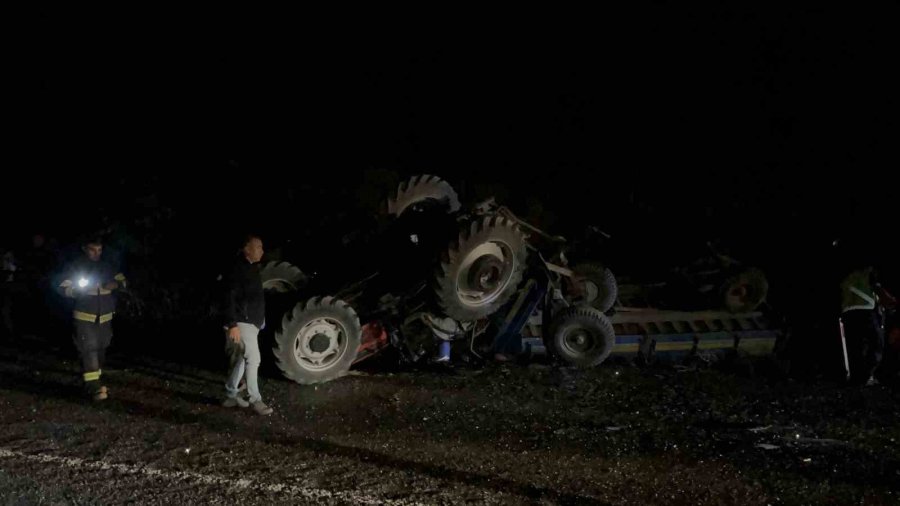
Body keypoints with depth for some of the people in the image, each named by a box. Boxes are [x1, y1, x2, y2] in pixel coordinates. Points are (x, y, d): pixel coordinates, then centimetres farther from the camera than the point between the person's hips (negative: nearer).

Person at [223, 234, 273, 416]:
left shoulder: (251, 267, 14)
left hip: (251, 322, 10)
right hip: (241, 323, -10)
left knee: (241, 359, 15)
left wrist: (260, 319, 22)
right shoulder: (238, 268, -16)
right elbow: (230, 298, -21)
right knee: (253, 359, -10)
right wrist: (232, 324, -25)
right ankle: (255, 400, -5)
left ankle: (231, 395, 25)